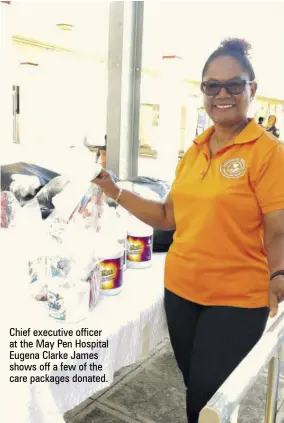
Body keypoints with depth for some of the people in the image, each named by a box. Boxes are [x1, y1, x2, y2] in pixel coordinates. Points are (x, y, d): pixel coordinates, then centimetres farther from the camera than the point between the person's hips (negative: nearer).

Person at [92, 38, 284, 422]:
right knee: (195, 390, 21)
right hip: (180, 290, 6)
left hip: (236, 300, -5)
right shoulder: (194, 151, 6)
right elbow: (170, 217, 10)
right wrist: (115, 192, 4)